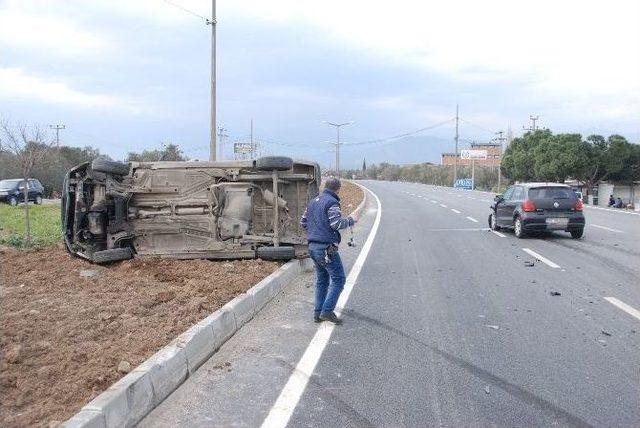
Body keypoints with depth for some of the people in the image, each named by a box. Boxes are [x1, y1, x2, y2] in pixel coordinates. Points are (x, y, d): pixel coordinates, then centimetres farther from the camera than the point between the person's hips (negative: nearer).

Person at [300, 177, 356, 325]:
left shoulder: (313, 202, 15)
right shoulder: (331, 202, -11)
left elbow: (303, 222, 20)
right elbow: (336, 223, -22)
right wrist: (350, 221, -6)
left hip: (313, 246, 9)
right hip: (326, 247, -9)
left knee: (322, 280, 16)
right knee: (338, 279, 0)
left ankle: (318, 313, 16)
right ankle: (327, 311, -6)